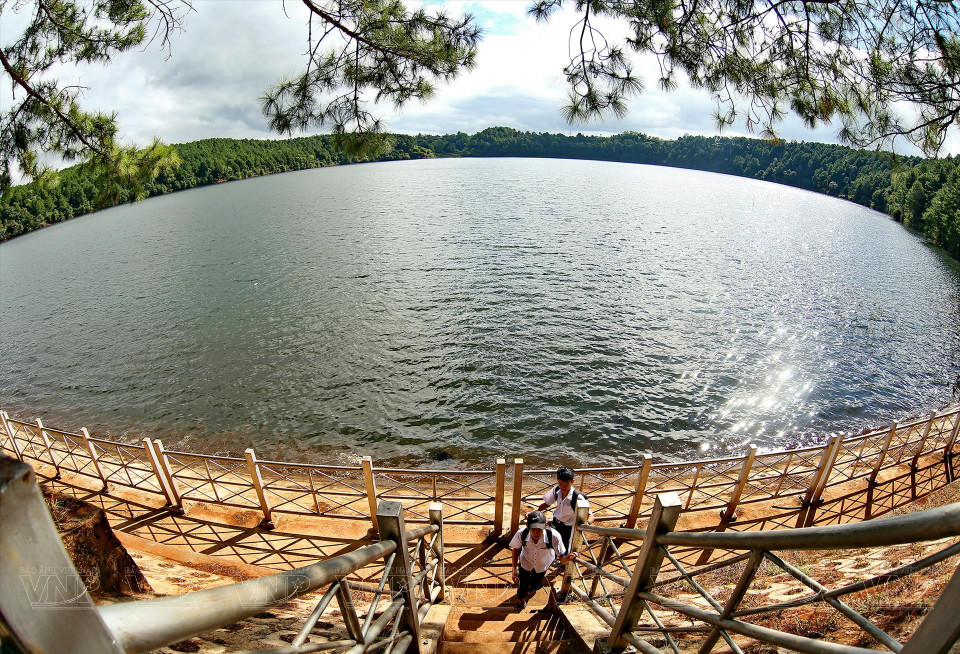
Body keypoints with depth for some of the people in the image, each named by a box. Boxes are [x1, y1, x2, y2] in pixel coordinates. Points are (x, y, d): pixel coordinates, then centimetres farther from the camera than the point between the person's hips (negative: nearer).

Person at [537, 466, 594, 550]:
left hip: (568, 528, -4)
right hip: (556, 524, 4)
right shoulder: (556, 490, -15)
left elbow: (590, 515, -30)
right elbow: (547, 503, 3)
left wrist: (588, 523, -52)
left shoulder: (578, 497, -28)